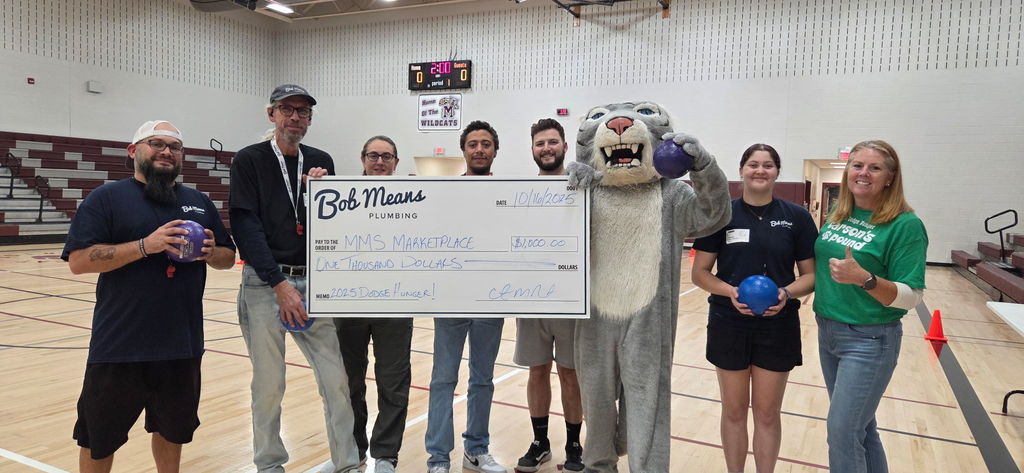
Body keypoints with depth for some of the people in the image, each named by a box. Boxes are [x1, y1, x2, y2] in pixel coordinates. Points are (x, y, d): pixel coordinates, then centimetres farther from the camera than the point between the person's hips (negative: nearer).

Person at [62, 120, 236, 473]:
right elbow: (79, 261, -12)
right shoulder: (106, 197, -3)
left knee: (173, 430, 19)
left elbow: (229, 258, 13)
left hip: (183, 345, 4)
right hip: (119, 347, -3)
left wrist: (209, 252, -10)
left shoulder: (200, 202, 10)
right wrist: (145, 245, -22)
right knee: (99, 438, 11)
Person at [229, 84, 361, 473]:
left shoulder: (321, 162, 11)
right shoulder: (249, 160, 0)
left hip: (312, 281, 3)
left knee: (336, 379, 0)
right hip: (264, 283, -3)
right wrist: (279, 283, -16)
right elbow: (246, 226, -8)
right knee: (268, 385, 4)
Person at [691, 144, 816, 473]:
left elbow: (811, 275, 2)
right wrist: (730, 291, -20)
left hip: (778, 327, 0)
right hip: (729, 325, 0)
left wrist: (788, 292, -18)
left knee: (767, 413, 11)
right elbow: (699, 273, -3)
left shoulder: (797, 217, -1)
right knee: (734, 411, 12)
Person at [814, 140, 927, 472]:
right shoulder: (838, 215, 5)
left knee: (843, 431, -5)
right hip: (827, 332, 7)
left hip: (869, 341, -6)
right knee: (860, 425, 19)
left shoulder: (905, 225, -14)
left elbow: (912, 297, -17)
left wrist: (864, 279, -31)